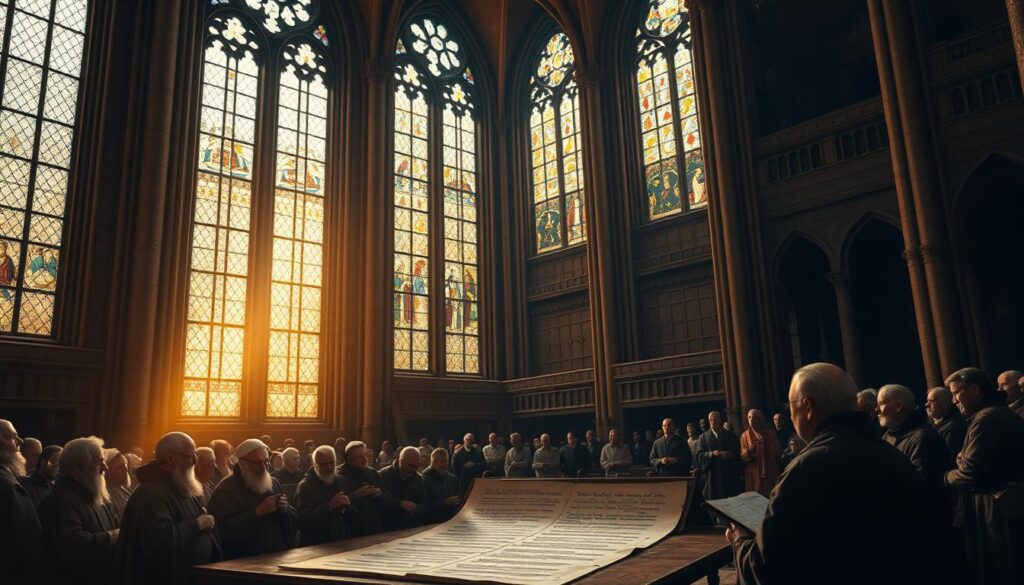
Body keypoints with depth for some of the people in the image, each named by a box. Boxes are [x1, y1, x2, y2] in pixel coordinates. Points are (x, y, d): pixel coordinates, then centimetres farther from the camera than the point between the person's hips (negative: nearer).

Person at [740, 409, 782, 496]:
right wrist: (750, 450, -22)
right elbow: (742, 456, -3)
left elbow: (778, 452, 2)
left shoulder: (770, 433, 5)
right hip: (754, 475, 0)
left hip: (770, 473, 1)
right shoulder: (745, 435, 4)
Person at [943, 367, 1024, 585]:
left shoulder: (986, 418, -21)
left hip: (995, 509, -10)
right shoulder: (1004, 414, 12)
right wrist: (964, 459, 4)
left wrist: (948, 477, -6)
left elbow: (971, 473, -25)